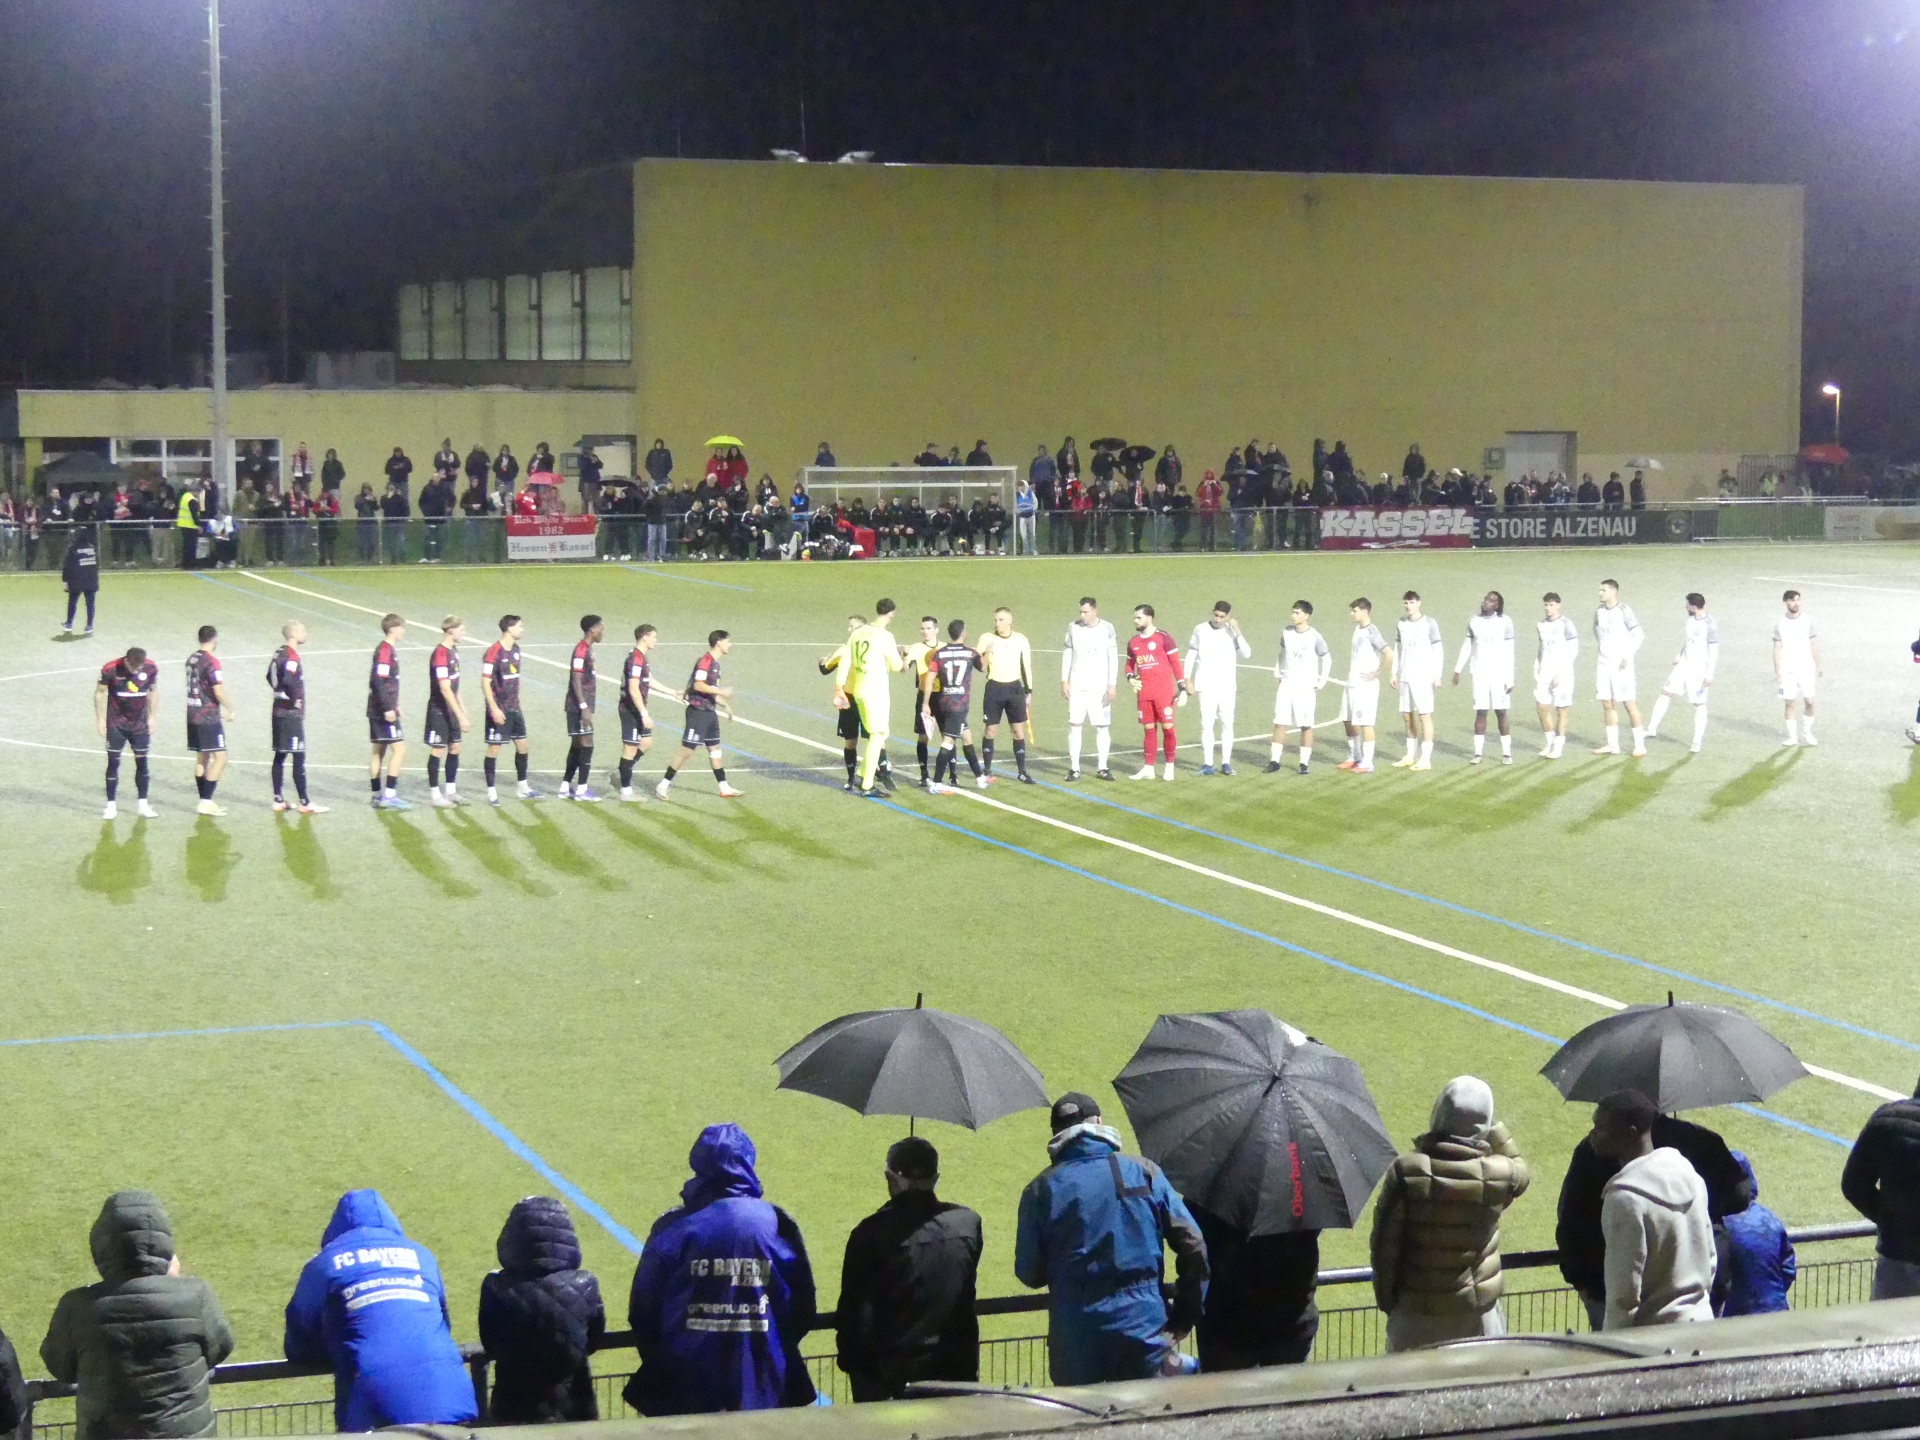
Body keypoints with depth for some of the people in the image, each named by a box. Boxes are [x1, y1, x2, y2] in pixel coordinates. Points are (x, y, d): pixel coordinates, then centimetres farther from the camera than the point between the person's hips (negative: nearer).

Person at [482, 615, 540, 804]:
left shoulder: (516, 649, 8)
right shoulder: (494, 652, -17)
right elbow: (485, 683, -18)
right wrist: (494, 709, -20)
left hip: (514, 708, 8)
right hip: (499, 710, -8)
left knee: (522, 744, 11)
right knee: (494, 748, -2)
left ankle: (522, 788, 23)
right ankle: (491, 792, 5)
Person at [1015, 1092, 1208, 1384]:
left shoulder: (1040, 1190, 1)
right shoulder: (1143, 1172, 2)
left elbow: (1029, 1274, 3)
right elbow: (1193, 1247, -1)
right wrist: (1182, 1320, 5)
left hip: (1074, 1345, 0)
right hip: (1143, 1336, 0)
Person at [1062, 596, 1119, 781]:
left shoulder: (1107, 628, -1)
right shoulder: (1073, 628, 3)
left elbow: (1113, 657, 0)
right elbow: (1067, 655, 9)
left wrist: (1112, 684, -5)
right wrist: (1064, 681, 2)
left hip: (1099, 687, -1)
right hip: (1076, 686, 1)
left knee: (1102, 727, -1)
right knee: (1074, 725, -3)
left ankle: (1101, 768, 7)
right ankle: (1074, 768, 2)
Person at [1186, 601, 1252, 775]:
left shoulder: (1232, 632, 2)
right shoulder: (1200, 630, -1)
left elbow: (1247, 654, -7)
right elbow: (1191, 655, 4)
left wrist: (1238, 632, -15)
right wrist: (1188, 679, -1)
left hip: (1227, 686, 1)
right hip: (1206, 686, -1)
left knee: (1227, 724, 1)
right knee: (1206, 724, -3)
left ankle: (1226, 763, 7)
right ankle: (1207, 764, 0)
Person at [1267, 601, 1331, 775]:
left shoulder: (1315, 637, -10)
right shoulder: (1287, 631, 2)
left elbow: (1327, 659, 0)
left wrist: (1322, 681, -4)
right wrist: (1277, 671, 13)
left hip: (1306, 687, -4)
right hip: (1286, 684, 4)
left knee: (1306, 725, 0)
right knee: (1279, 722, 0)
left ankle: (1304, 763, 7)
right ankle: (1274, 761, 5)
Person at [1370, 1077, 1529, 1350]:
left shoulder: (1406, 1171, -15)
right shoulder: (1499, 1174, -12)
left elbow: (1384, 1244, -10)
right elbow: (1520, 1168, 16)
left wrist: (1386, 1300, 3)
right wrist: (1494, 1128, 9)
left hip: (1416, 1311, -1)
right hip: (1477, 1308, 1)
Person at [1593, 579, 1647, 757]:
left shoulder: (1623, 612, -11)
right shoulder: (1599, 612, 7)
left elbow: (1639, 635, -11)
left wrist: (1628, 656, -15)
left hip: (1621, 665, -6)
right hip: (1604, 664, 6)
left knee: (1628, 703, -6)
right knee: (1607, 705, 6)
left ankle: (1640, 745, -1)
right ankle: (1612, 744, 13)